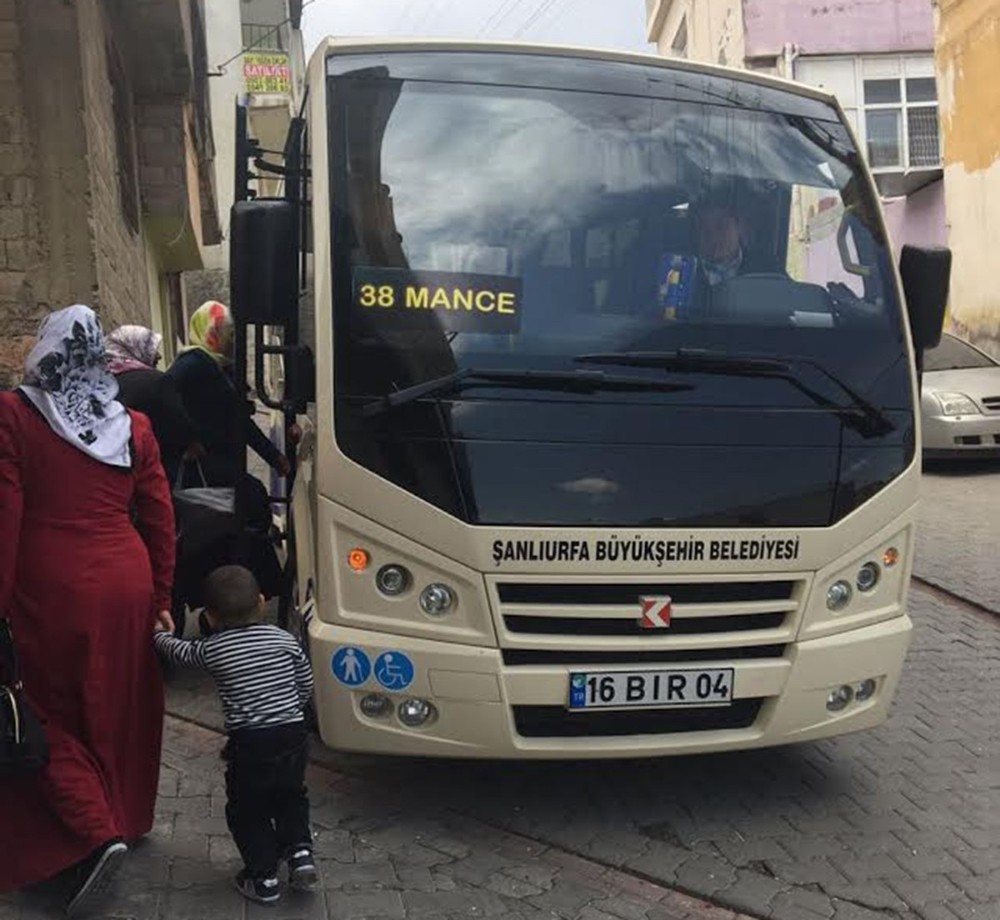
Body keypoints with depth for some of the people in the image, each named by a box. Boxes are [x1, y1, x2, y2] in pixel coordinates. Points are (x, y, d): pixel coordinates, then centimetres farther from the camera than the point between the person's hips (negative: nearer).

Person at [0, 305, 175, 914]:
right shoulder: (134, 426, 3)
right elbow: (161, 520, 5)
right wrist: (161, 599, 13)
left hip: (51, 593, -4)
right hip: (126, 586, 4)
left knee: (52, 711, 11)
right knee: (119, 708, 19)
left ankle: (93, 834, -1)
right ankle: (125, 820, 34)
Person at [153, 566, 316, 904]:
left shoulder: (211, 650, -4)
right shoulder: (284, 640, 2)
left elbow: (179, 651, 16)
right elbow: (305, 686, 8)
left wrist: (159, 633, 36)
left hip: (248, 744, -3)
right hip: (292, 736, 3)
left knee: (247, 811, 15)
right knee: (290, 797, 25)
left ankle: (264, 878, 17)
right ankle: (299, 851, 11)